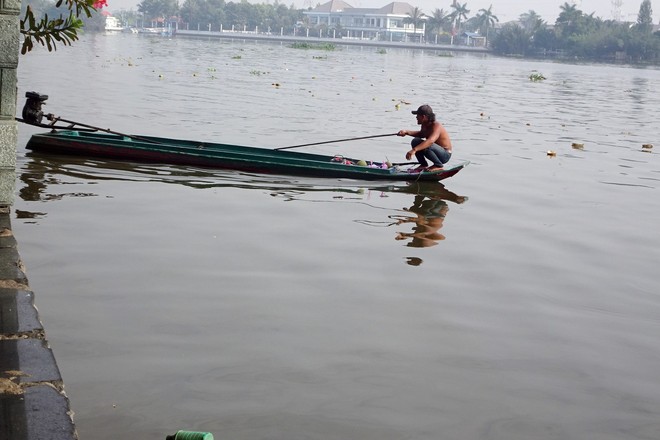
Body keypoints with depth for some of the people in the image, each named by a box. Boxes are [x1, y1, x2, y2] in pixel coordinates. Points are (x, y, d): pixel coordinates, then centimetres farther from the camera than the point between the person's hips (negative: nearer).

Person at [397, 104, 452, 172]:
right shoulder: (425, 125, 0)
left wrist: (414, 150, -56)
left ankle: (438, 165, -13)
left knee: (426, 146, -34)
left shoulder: (436, 126, -27)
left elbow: (430, 141, -46)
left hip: (445, 155, -9)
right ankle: (423, 165, 8)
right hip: (437, 151, 9)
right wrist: (407, 132, 9)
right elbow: (421, 134, 25)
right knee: (415, 141, -2)